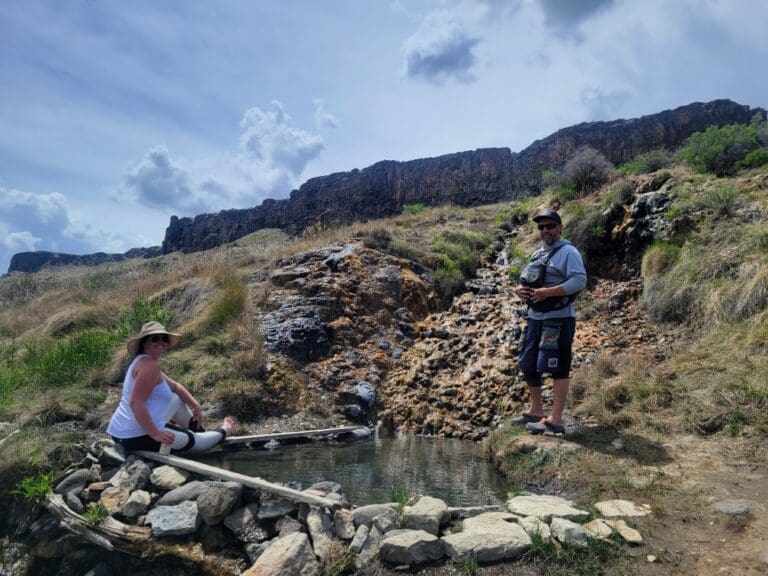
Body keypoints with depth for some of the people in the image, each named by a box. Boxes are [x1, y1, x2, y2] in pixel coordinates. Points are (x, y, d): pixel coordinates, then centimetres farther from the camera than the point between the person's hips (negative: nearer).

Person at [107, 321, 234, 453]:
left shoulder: (142, 361, 15)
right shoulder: (150, 364, -20)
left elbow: (175, 386, 22)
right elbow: (136, 403, -29)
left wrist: (195, 405, 13)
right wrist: (155, 434, -27)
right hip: (137, 436, -11)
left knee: (177, 399, 23)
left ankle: (199, 431, 34)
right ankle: (223, 432, 36)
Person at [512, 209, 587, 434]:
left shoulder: (567, 252, -8)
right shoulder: (538, 254, 19)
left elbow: (580, 281, -19)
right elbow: (529, 282, 26)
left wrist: (547, 292, -24)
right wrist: (520, 290, 2)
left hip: (558, 320, -9)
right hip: (535, 318, 9)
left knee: (558, 369, -5)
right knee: (528, 366, 14)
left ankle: (555, 420, 1)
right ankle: (535, 411, 29)